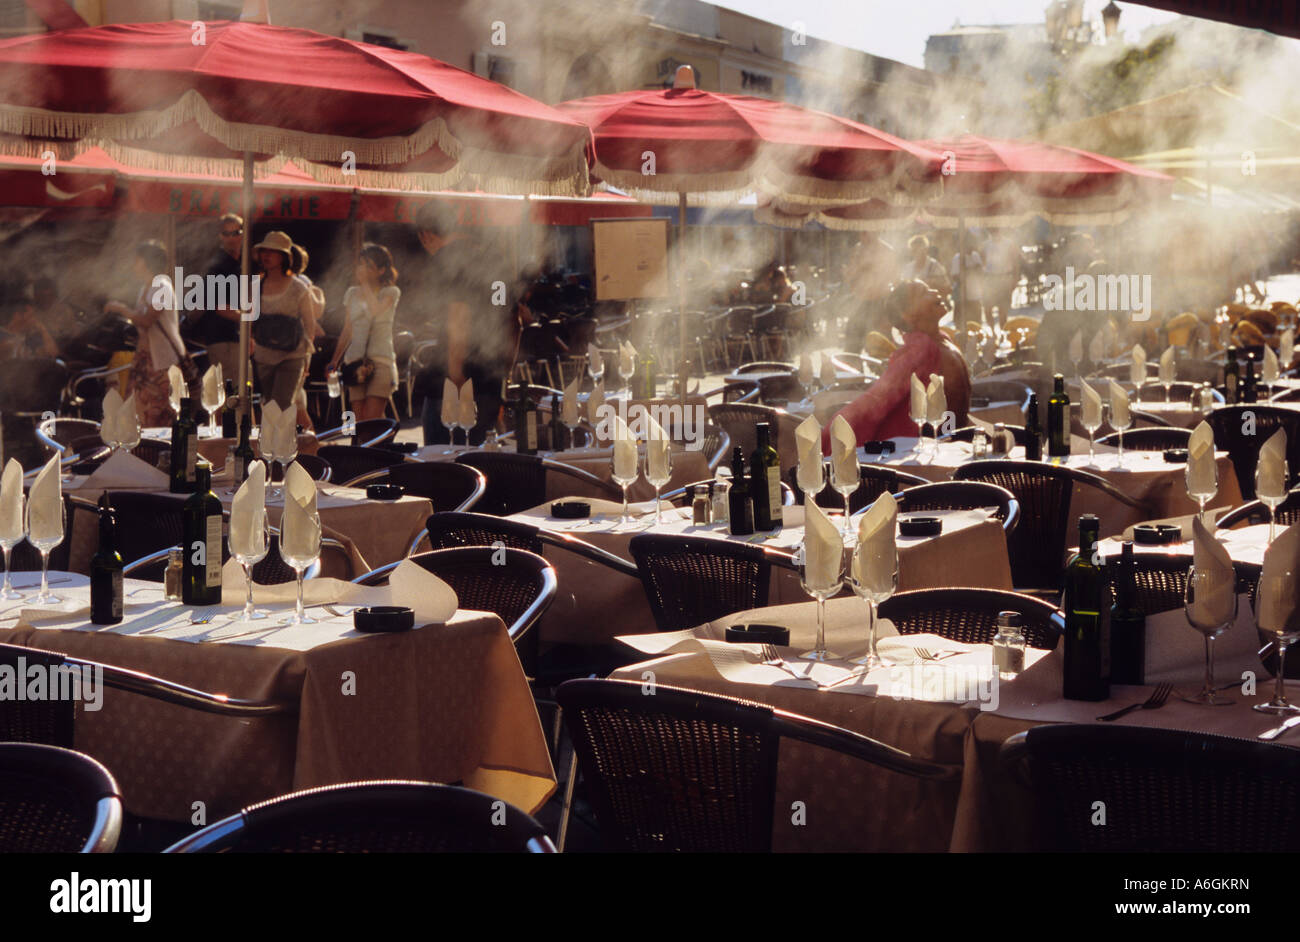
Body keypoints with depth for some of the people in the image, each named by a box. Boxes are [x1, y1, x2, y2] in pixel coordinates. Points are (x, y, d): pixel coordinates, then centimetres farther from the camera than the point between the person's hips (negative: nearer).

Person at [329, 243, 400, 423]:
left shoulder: (391, 292, 3)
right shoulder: (351, 294, 16)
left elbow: (376, 309, -19)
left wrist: (365, 282, -11)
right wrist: (335, 359, 17)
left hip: (381, 361, -4)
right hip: (355, 361, 4)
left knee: (371, 421, -15)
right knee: (359, 422, -2)